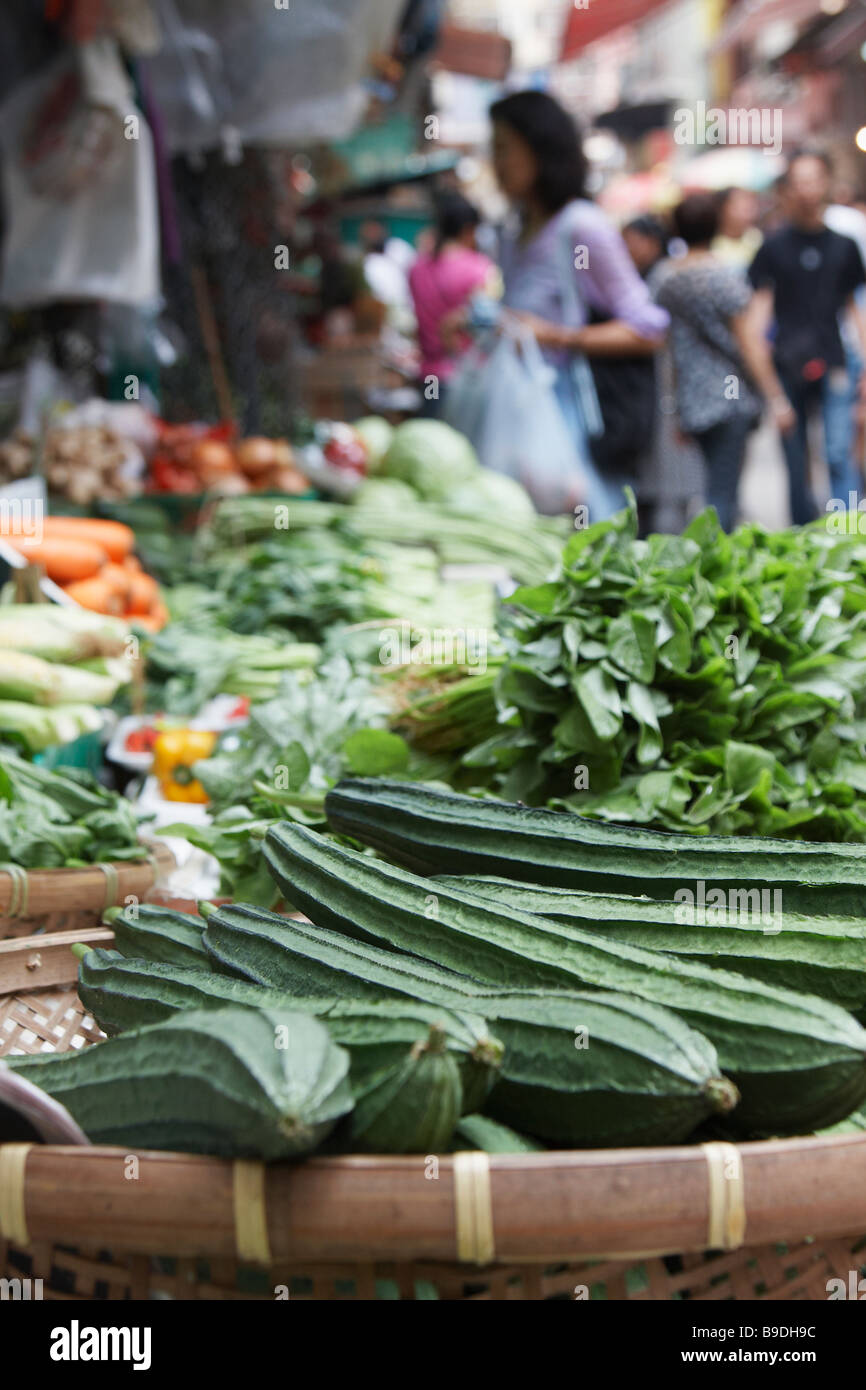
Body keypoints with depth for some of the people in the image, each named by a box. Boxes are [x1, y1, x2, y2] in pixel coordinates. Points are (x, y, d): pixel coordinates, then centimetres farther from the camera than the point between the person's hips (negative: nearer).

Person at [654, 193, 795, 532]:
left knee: (720, 487, 17)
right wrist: (776, 398, -7)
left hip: (692, 402, 7)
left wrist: (674, 412, 21)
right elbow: (747, 342, -11)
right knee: (722, 494, -8)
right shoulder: (725, 277, -10)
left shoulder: (667, 282, 9)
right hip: (729, 400, -7)